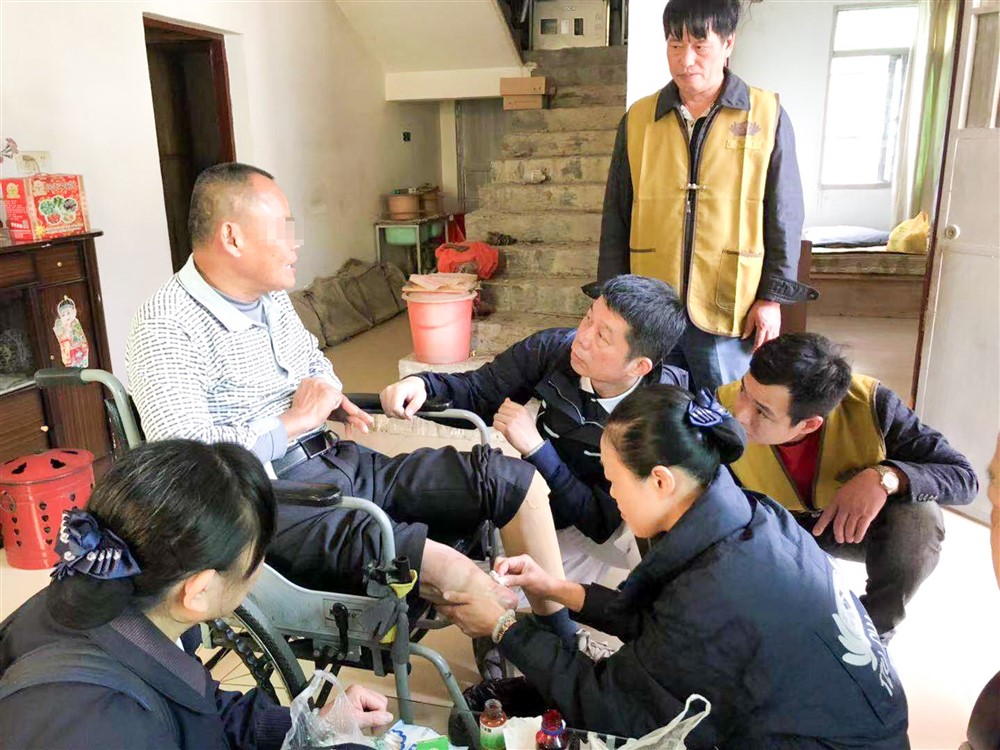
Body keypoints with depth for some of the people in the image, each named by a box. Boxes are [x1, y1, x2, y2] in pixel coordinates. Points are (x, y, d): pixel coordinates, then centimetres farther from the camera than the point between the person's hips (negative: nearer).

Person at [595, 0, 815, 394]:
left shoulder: (767, 116, 1)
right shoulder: (637, 120, 6)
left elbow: (784, 218, 3)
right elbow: (616, 218, 9)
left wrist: (772, 297, -2)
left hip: (729, 312, -1)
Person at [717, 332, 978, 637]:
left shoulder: (869, 404, -32)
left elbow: (963, 477, -24)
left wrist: (885, 477, -41)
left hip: (858, 527, 0)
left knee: (920, 518, -31)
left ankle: (874, 629, -3)